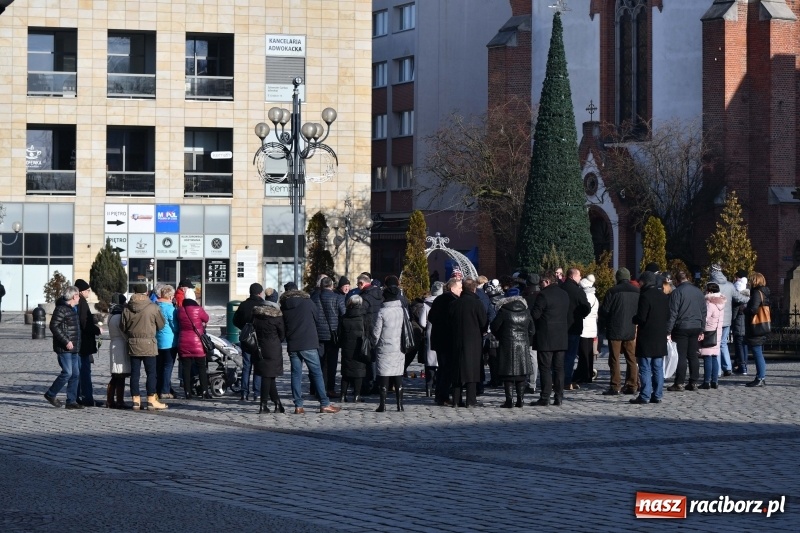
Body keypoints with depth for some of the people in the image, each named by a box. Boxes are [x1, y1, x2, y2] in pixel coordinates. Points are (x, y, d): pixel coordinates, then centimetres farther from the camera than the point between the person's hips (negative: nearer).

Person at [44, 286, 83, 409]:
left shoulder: (73, 309, 16)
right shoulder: (62, 309, -13)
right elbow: (54, 326, -20)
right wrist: (66, 341, -23)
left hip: (73, 348, 9)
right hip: (64, 348, -9)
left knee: (75, 374, 6)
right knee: (67, 373, -11)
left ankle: (71, 401, 9)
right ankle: (51, 394, 5)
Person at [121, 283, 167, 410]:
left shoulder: (127, 308, -1)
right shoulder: (153, 308, -10)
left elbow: (123, 327, 5)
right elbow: (161, 324, -1)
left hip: (133, 344, 3)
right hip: (148, 344, -3)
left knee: (135, 373, 7)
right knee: (151, 373, 1)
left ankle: (135, 400, 7)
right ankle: (151, 400, -2)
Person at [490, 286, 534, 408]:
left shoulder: (503, 311, -8)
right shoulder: (525, 311, 5)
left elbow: (494, 327, -3)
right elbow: (532, 330, 10)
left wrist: (500, 337, 14)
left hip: (507, 345, -4)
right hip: (523, 345, 4)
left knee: (507, 375, -1)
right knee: (521, 375, 9)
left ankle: (509, 400, -4)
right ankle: (520, 399, 9)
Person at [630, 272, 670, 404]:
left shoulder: (645, 296, -15)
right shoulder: (664, 296, 10)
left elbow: (641, 318, -17)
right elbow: (668, 316, 14)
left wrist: (633, 319, 2)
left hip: (646, 338, -7)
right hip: (660, 338, 7)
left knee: (645, 368, -4)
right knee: (658, 368, 10)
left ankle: (644, 396, -5)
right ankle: (657, 395, 11)